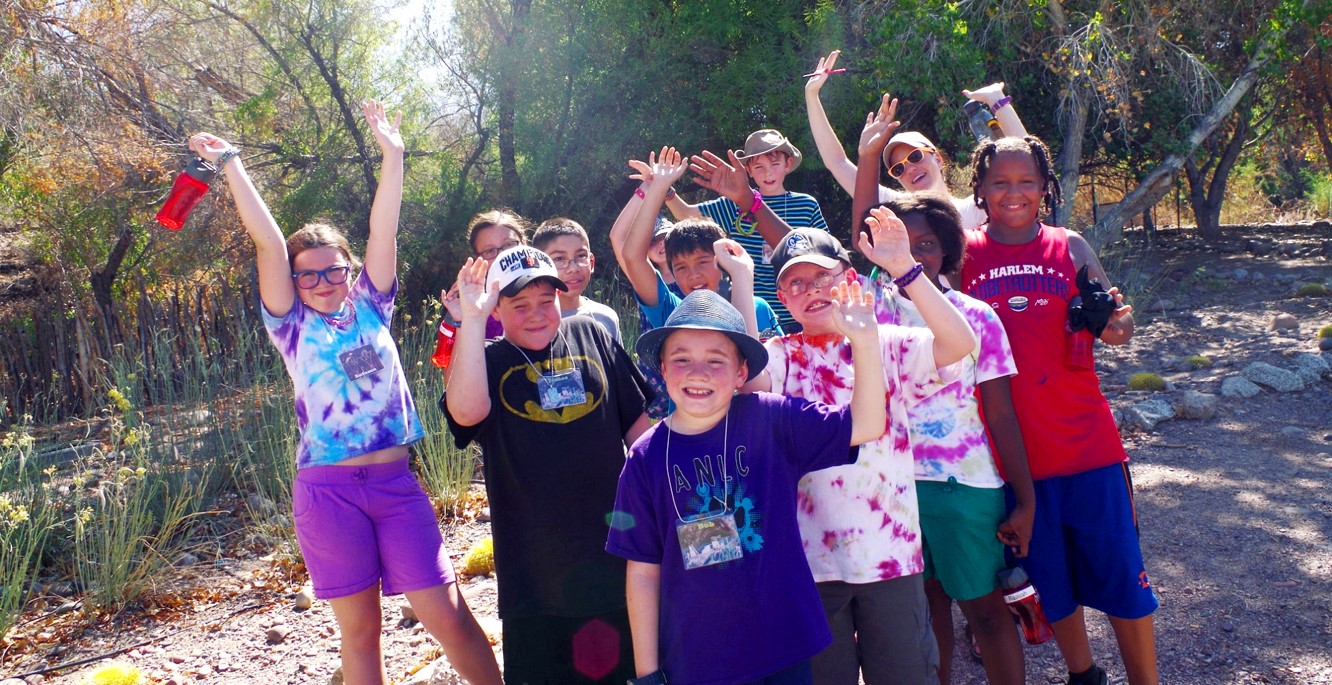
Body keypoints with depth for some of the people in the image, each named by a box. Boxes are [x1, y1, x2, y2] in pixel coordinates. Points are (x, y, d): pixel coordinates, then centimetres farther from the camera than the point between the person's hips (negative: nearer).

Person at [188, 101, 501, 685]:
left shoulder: (370, 306, 8)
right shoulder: (292, 325, 4)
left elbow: (384, 230, 3)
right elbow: (268, 242, -4)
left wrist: (392, 153, 0)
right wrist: (230, 163, -6)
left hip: (395, 483, 1)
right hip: (328, 489, -1)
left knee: (448, 617, -1)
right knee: (359, 628, 7)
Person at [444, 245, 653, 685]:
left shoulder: (590, 335, 4)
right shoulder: (486, 361, -2)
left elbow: (637, 419, 10)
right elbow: (466, 411, -25)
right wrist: (472, 319, -22)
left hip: (610, 545, 2)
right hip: (536, 561, -2)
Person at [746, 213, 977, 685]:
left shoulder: (888, 345, 1)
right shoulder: (782, 357, 0)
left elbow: (959, 343, -16)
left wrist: (904, 268, -21)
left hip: (891, 553, 0)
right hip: (811, 558, 0)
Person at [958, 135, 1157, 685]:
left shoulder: (1070, 248, 4)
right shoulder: (964, 254, 2)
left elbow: (1116, 326, 2)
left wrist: (1113, 321, -19)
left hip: (1086, 441, 0)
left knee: (1121, 574, 4)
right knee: (1049, 583, 16)